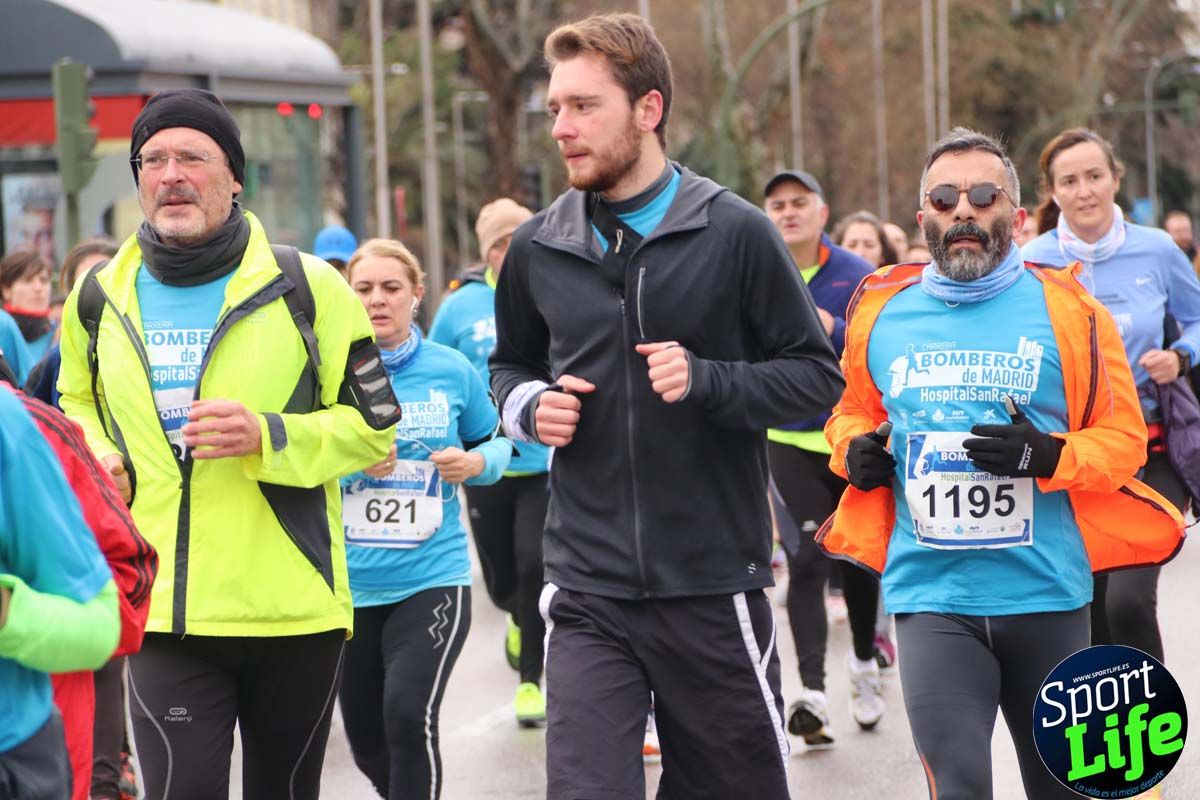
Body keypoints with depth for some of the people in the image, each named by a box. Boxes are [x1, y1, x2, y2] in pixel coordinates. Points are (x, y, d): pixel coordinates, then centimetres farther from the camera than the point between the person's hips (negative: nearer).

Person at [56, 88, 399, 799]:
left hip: (295, 607, -1)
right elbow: (79, 404, 26)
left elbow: (375, 424, -1)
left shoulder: (306, 287, -3)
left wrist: (268, 437, -17)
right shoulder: (100, 298, 7)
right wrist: (98, 461, 4)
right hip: (163, 614, 1)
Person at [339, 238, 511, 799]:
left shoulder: (452, 371, -1)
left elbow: (496, 442, 11)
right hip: (349, 582, 2)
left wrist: (476, 463, -10)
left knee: (409, 715, -21)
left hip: (433, 578, -2)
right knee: (367, 743, 13)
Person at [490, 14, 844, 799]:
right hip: (588, 592, 2)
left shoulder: (736, 234, -5)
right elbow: (511, 366, 21)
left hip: (714, 585, -2)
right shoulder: (539, 248, 4)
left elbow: (818, 375, -2)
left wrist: (707, 381, -18)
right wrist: (531, 406, -2)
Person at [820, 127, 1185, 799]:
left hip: (1048, 593, 0)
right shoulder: (881, 312, 4)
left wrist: (1050, 456, -19)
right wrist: (853, 449, -1)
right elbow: (852, 411, 21)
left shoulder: (1068, 309, -3)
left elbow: (1124, 437, 0)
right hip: (932, 595, 0)